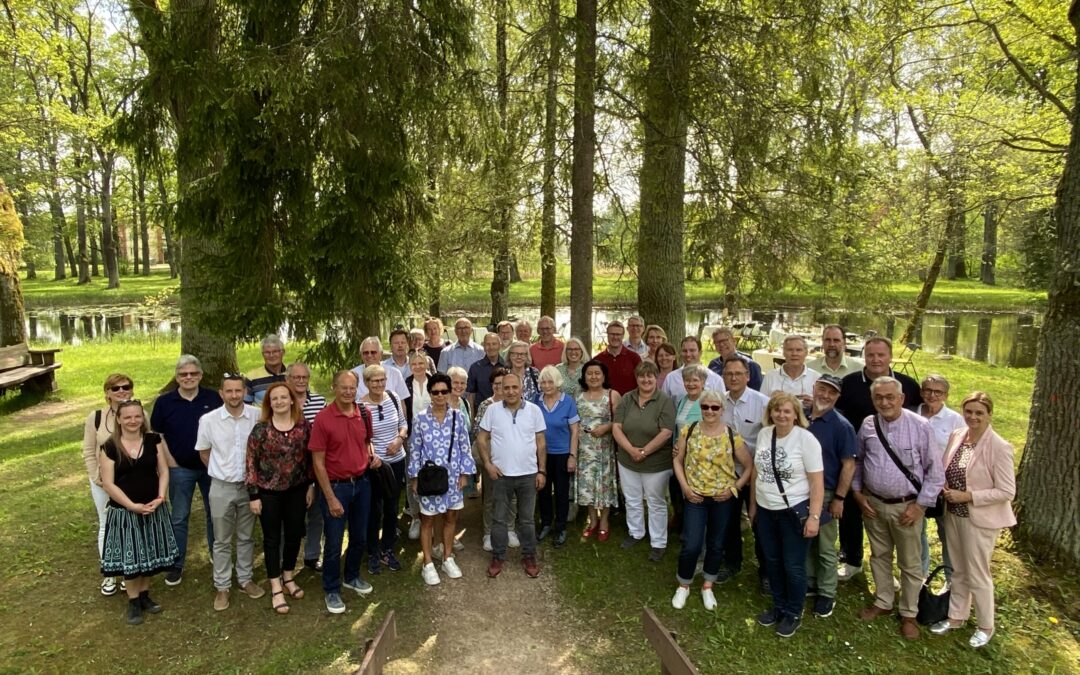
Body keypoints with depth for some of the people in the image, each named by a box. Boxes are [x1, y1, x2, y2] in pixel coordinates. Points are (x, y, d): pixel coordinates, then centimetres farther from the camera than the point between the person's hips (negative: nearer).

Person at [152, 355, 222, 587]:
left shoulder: (213, 398, -4)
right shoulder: (164, 402, -5)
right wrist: (170, 462, -5)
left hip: (211, 467, 1)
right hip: (180, 470, -1)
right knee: (179, 518, 8)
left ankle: (216, 554, 32)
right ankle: (176, 565, 20)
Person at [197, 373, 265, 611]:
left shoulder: (257, 416, -12)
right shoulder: (208, 420, -11)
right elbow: (204, 452, 4)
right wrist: (222, 472, 8)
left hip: (249, 485, 1)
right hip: (221, 487, 0)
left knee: (246, 537, 16)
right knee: (222, 540, 12)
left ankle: (245, 579, 32)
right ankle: (222, 587, 25)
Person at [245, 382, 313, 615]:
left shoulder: (303, 425, -3)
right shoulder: (260, 429, -12)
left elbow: (309, 457, 5)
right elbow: (251, 462, -9)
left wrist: (311, 485, 5)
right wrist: (253, 495, -9)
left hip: (297, 490, 3)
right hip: (269, 492, -3)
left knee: (294, 535, 13)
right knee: (272, 538, 8)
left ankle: (289, 578, 34)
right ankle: (276, 589, 19)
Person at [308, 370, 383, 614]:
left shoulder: (364, 413, -1)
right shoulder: (323, 418, -16)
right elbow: (318, 462, -14)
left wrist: (372, 456, -3)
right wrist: (330, 498, -15)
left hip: (362, 483, 5)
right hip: (335, 486, -5)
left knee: (359, 537, 18)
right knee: (334, 542, 6)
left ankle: (352, 577, 42)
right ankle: (332, 590, 26)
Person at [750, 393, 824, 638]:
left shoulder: (806, 439, -15)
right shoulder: (763, 434, 1)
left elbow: (817, 482, -14)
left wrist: (814, 516, -18)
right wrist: (753, 505, 14)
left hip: (795, 511, -5)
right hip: (765, 510, 5)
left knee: (793, 566, 6)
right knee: (772, 561, 17)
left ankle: (793, 614, 27)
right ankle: (778, 606, 37)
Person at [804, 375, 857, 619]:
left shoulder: (841, 426, -13)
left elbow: (849, 465, -12)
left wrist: (839, 498, -14)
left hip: (826, 494, -4)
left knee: (826, 548, 8)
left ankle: (827, 594, 23)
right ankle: (809, 583, 34)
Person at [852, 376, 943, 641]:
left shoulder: (920, 427, -14)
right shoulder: (867, 425, -3)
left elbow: (934, 471, -9)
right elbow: (857, 461, 10)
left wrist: (920, 505, -11)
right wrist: (857, 492, 2)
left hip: (906, 506, -3)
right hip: (873, 504, 3)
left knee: (910, 563, 10)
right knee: (879, 556, 19)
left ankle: (908, 614, 28)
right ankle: (883, 602, 37)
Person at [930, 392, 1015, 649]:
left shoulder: (999, 448, -20)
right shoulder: (956, 436, -2)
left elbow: (1007, 492, -18)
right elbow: (945, 470, 10)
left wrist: (966, 496, -22)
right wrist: (944, 488, -9)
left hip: (980, 519, -6)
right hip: (953, 514, 6)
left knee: (977, 575, 10)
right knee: (958, 570, 21)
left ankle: (986, 627, 32)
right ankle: (956, 617, 38)